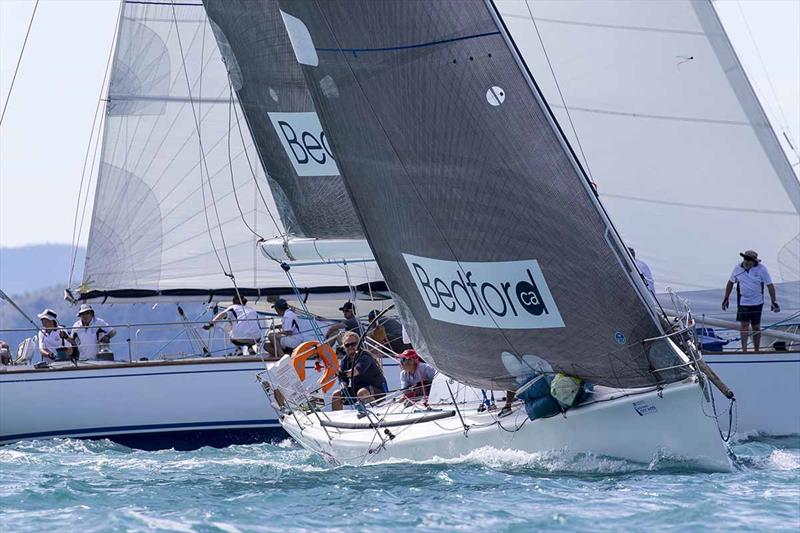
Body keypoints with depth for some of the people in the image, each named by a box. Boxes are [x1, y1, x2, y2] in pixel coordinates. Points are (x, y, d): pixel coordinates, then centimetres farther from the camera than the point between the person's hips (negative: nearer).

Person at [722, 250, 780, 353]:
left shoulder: (761, 269, -8)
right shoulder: (738, 268, -2)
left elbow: (770, 285, -4)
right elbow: (731, 283, 12)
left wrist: (774, 302, -7)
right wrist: (726, 298, 10)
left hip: (757, 303, -1)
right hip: (743, 302, 1)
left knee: (756, 327, 7)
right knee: (744, 325, -9)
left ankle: (756, 351, 18)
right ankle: (744, 351, -9)